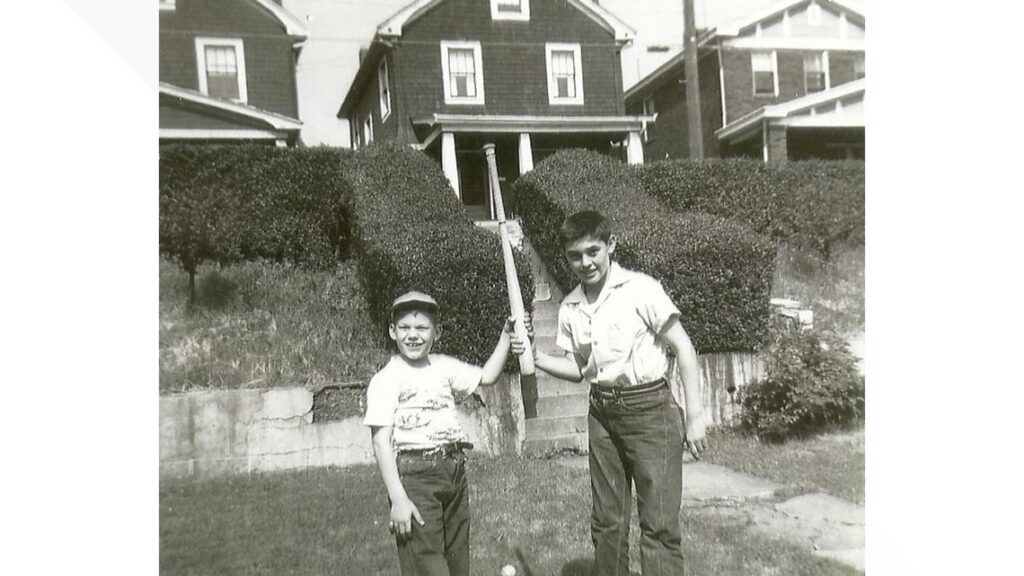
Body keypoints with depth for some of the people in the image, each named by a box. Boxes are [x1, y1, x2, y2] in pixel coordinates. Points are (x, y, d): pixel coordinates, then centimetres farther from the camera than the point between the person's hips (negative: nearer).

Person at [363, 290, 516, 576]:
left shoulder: (443, 366, 10)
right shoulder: (385, 380, -7)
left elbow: (487, 376, 14)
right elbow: (381, 442, -10)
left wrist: (506, 335, 5)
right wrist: (398, 499, -16)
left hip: (455, 470, 6)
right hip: (414, 476, -6)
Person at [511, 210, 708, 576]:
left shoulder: (640, 288, -11)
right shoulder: (570, 307, 4)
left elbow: (683, 349, -8)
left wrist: (694, 416, -11)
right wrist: (535, 357, -3)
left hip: (650, 408, -5)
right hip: (602, 413, 5)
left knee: (659, 525, -5)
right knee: (607, 521, 13)